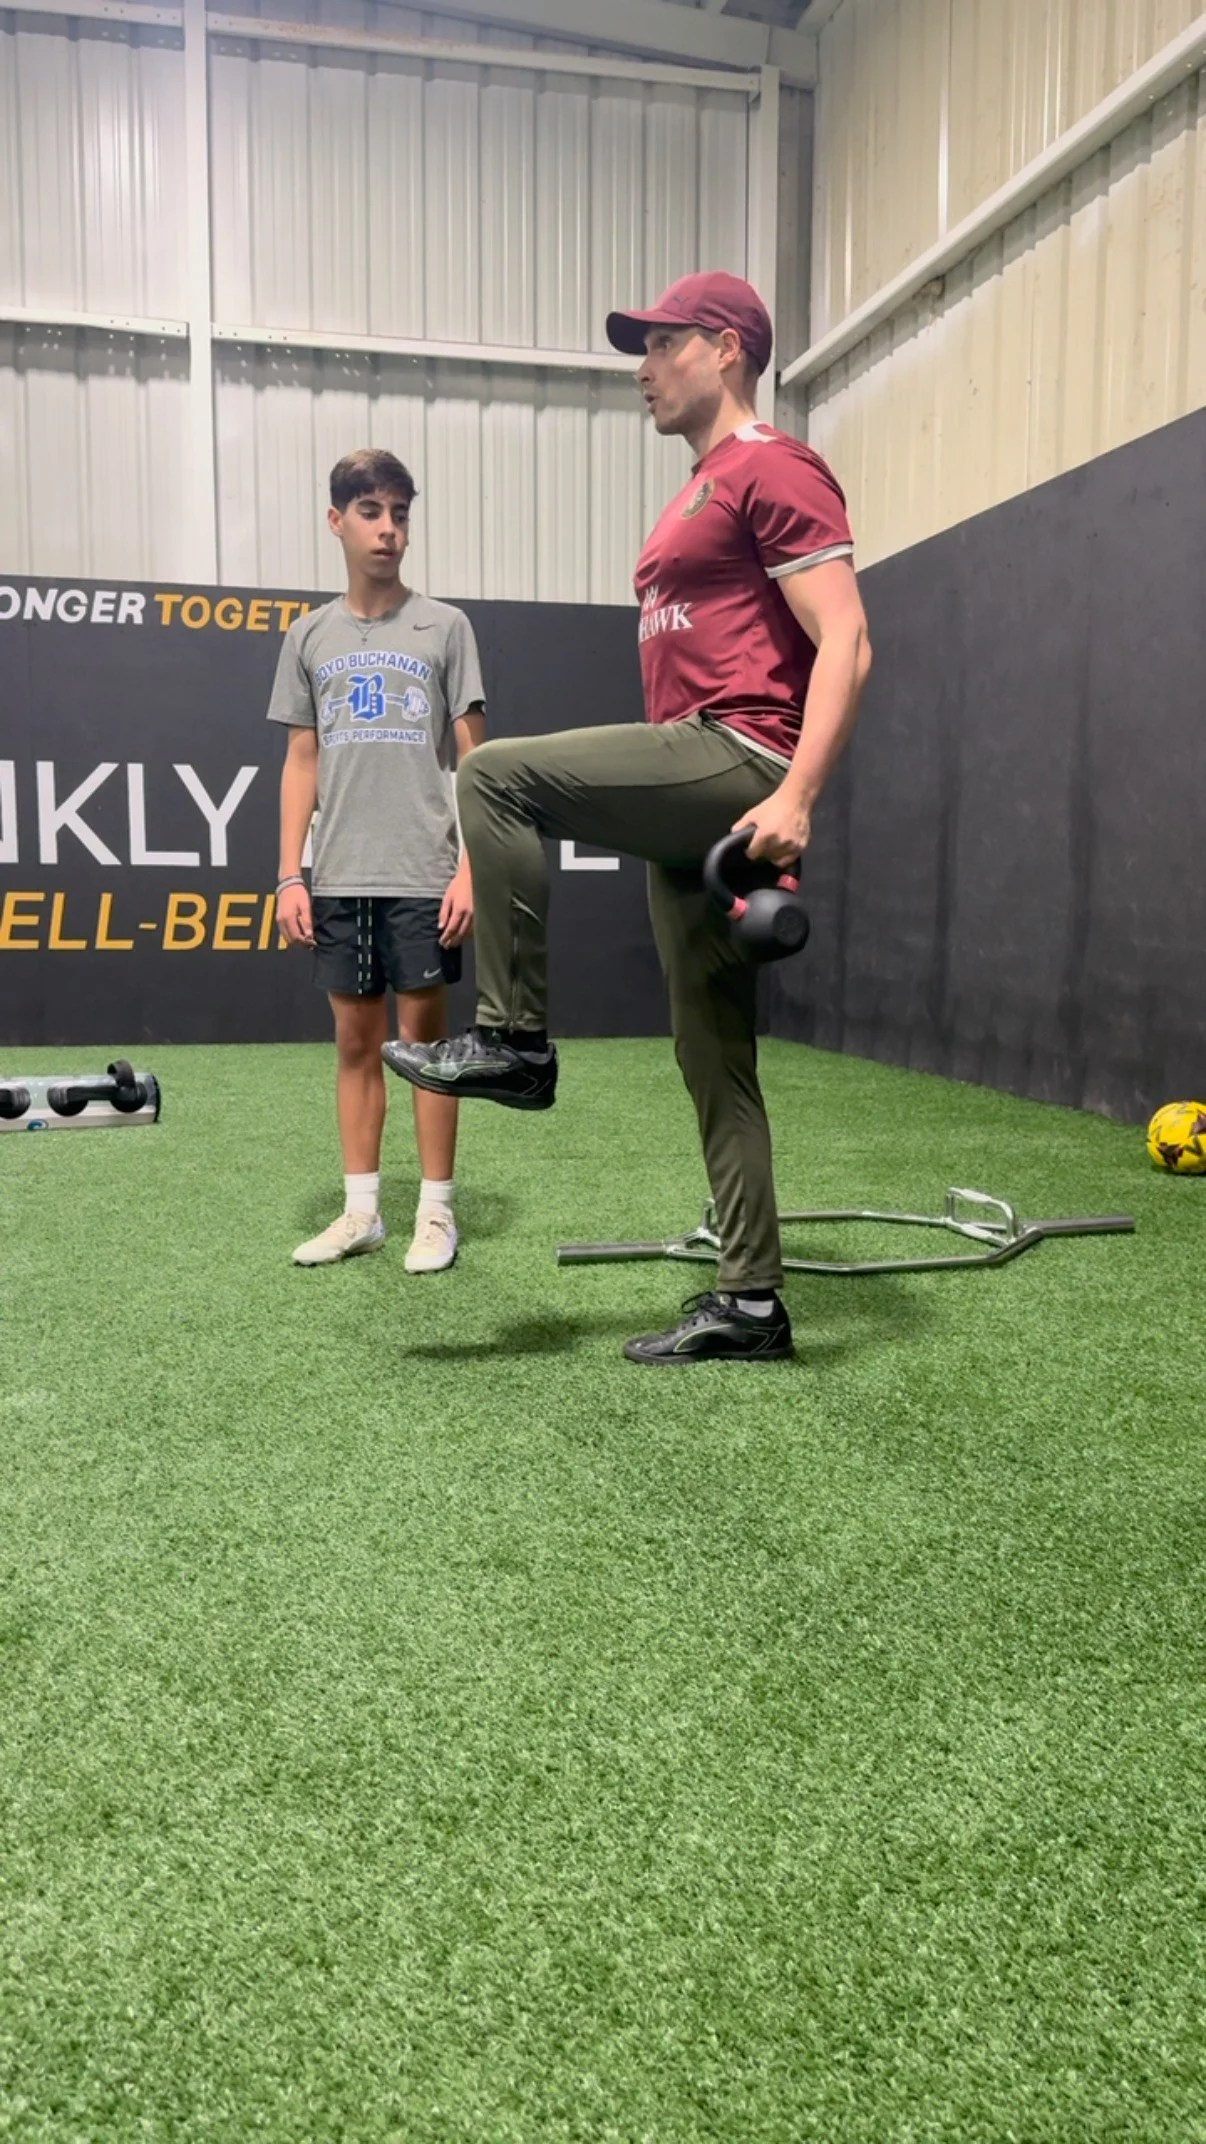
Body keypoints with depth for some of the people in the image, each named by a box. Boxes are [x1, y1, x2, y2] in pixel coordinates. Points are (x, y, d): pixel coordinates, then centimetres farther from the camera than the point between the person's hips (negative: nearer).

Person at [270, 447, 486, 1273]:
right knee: (357, 1040, 7)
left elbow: (472, 758, 0)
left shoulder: (444, 627, 3)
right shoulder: (310, 636, 12)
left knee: (423, 1031, 1)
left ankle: (436, 1212, 9)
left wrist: (469, 868, -9)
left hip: (422, 876, -3)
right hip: (338, 879, 3)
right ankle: (362, 1210, 16)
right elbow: (302, 761, 12)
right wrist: (291, 875, 4)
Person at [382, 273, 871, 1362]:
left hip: (741, 765, -10)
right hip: (698, 792, 10)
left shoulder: (774, 468, -3)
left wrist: (794, 797, -25)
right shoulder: (702, 495, 27)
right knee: (714, 1066, 7)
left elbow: (844, 644, -15)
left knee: (495, 776, -18)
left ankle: (514, 1038, -9)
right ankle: (751, 1302, 12)